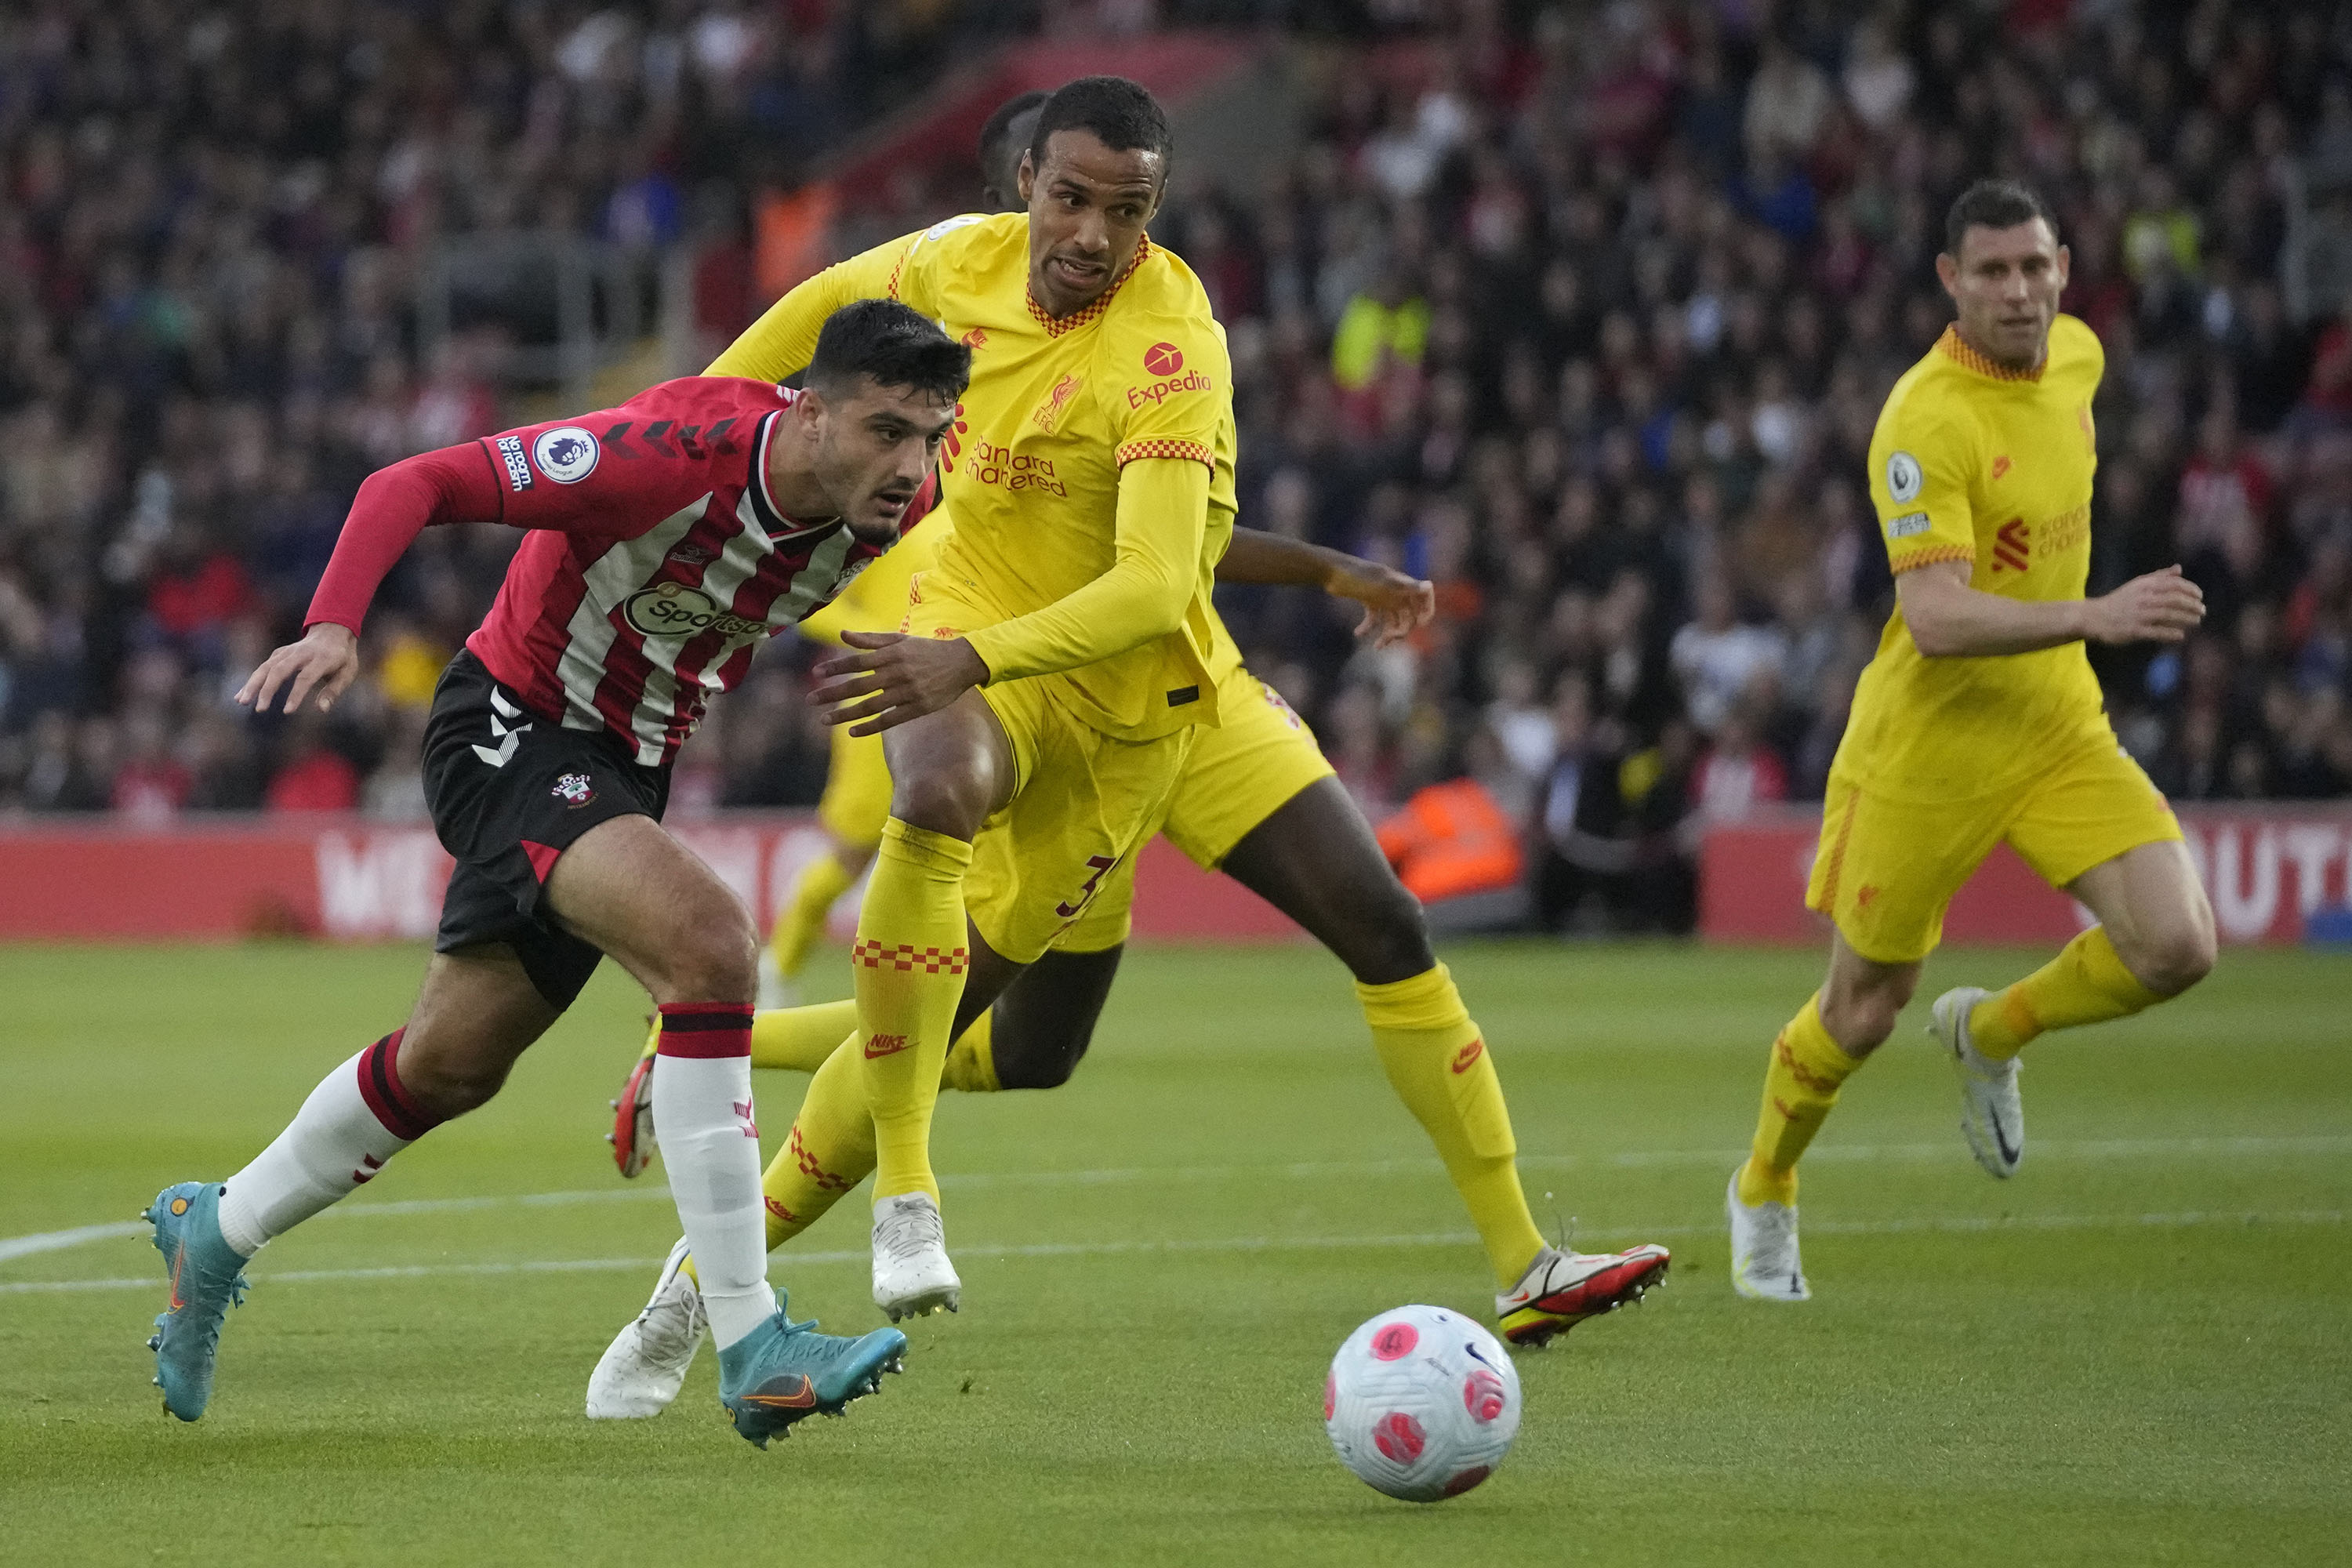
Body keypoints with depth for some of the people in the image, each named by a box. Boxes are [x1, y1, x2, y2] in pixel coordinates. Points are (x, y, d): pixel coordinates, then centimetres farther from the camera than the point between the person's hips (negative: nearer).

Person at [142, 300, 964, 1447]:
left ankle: (214, 1234, 44)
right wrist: (333, 625, -43)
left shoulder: (888, 504, -12)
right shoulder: (674, 450, -32)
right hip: (512, 729, -8)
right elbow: (414, 484, -29)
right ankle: (751, 1349, -27)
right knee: (707, 942, -29)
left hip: (623, 767, 8)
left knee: (452, 1064, 19)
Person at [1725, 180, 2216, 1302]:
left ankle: (1991, 1034, 16)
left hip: (2059, 730, 6)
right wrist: (2097, 616, -41)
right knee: (1863, 1013, 8)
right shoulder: (1926, 420, -24)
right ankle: (1763, 1194, 38)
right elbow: (1939, 621, -31)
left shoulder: (2076, 356, 0)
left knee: (2176, 948, -14)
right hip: (1928, 747, -6)